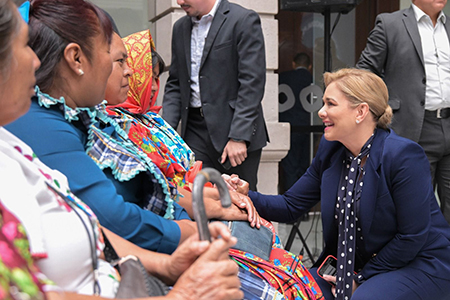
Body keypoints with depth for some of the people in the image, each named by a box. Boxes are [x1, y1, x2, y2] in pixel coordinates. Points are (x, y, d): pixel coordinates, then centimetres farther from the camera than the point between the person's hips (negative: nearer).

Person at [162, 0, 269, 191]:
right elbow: (175, 84, 16)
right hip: (194, 131, 5)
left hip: (236, 131, -5)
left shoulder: (244, 20, -5)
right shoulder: (180, 28, 15)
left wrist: (239, 136, -18)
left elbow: (252, 83, -12)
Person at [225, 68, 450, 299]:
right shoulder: (330, 149, -1)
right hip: (357, 263, 6)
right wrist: (248, 197, -17)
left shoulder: (404, 155, -22)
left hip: (421, 265, -5)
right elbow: (291, 206, 1)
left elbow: (412, 237, -19)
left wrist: (362, 278, -12)